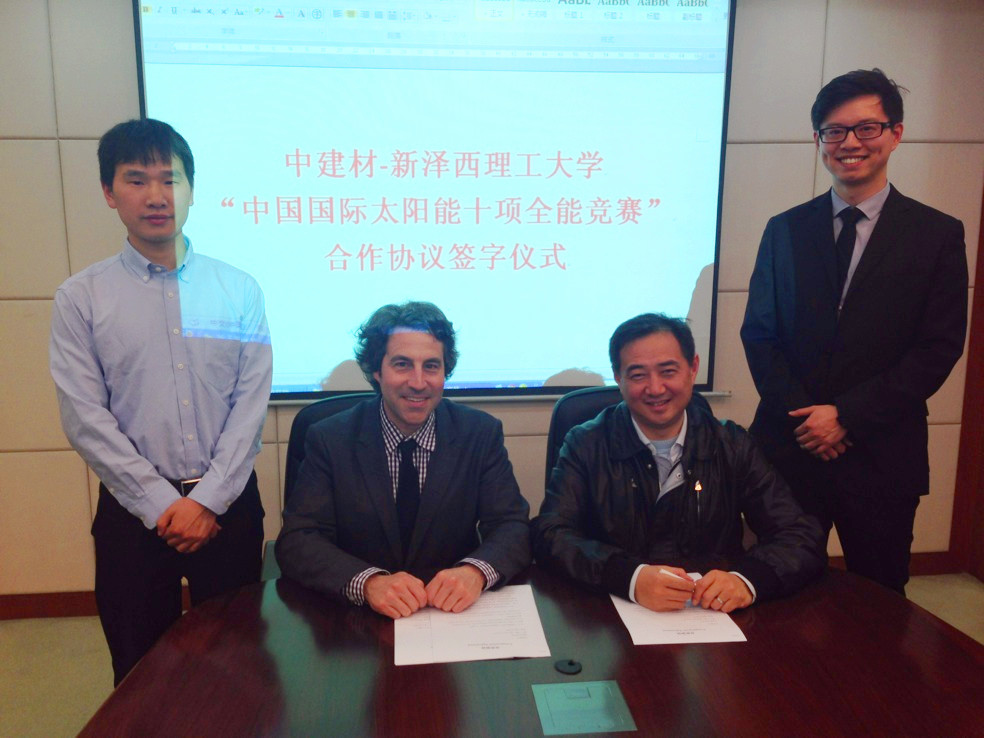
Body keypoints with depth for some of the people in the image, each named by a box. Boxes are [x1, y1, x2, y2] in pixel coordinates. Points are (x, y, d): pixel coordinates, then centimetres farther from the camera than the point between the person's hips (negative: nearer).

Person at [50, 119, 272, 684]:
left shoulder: (240, 289, 0)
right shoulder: (81, 297, -1)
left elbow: (252, 402, -4)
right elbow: (85, 417, -5)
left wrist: (208, 500, -10)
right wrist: (162, 504, -10)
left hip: (229, 504, 1)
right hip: (133, 510, 0)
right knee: (143, 673, 13)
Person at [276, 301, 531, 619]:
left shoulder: (482, 434, -2)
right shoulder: (329, 440, -4)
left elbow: (513, 527, -5)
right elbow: (296, 541, -10)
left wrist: (476, 571, -28)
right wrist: (369, 582, -29)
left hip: (457, 616, 2)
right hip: (357, 622, -1)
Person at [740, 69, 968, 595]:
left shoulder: (937, 234, 2)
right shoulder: (786, 230, 7)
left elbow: (939, 349, -4)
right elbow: (758, 335, 4)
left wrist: (848, 415, -12)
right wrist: (803, 416, -8)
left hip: (881, 457, -1)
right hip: (789, 448, 1)